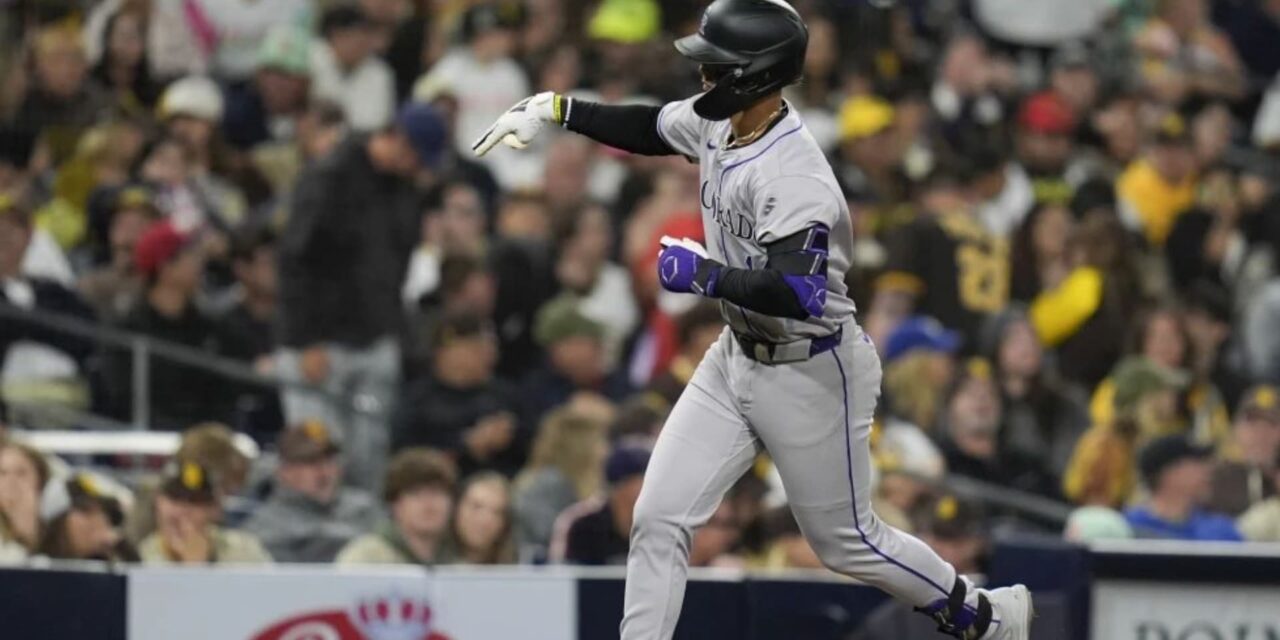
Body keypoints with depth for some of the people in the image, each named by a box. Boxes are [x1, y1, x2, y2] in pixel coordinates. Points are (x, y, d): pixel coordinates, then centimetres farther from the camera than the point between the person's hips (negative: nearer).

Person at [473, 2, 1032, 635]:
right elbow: (650, 128, 18)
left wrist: (702, 275, -37)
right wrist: (556, 108, 9)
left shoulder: (795, 176, -31)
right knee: (658, 518, -1)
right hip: (737, 361, 8)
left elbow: (798, 293, -43)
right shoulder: (717, 121, -5)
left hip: (811, 374, -8)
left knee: (844, 540, 9)